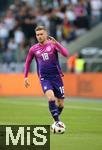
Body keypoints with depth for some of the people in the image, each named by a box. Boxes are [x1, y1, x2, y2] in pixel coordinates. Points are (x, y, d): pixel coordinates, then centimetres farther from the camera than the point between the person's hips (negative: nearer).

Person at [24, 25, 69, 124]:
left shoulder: (53, 44, -2)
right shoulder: (33, 49, 4)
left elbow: (66, 54, -16)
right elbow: (28, 62, 20)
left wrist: (56, 44, -28)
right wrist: (25, 77, 17)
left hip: (56, 77, 1)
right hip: (44, 78, -1)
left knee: (60, 104, 4)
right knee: (51, 98, -27)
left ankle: (57, 119, 29)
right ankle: (57, 122, -24)